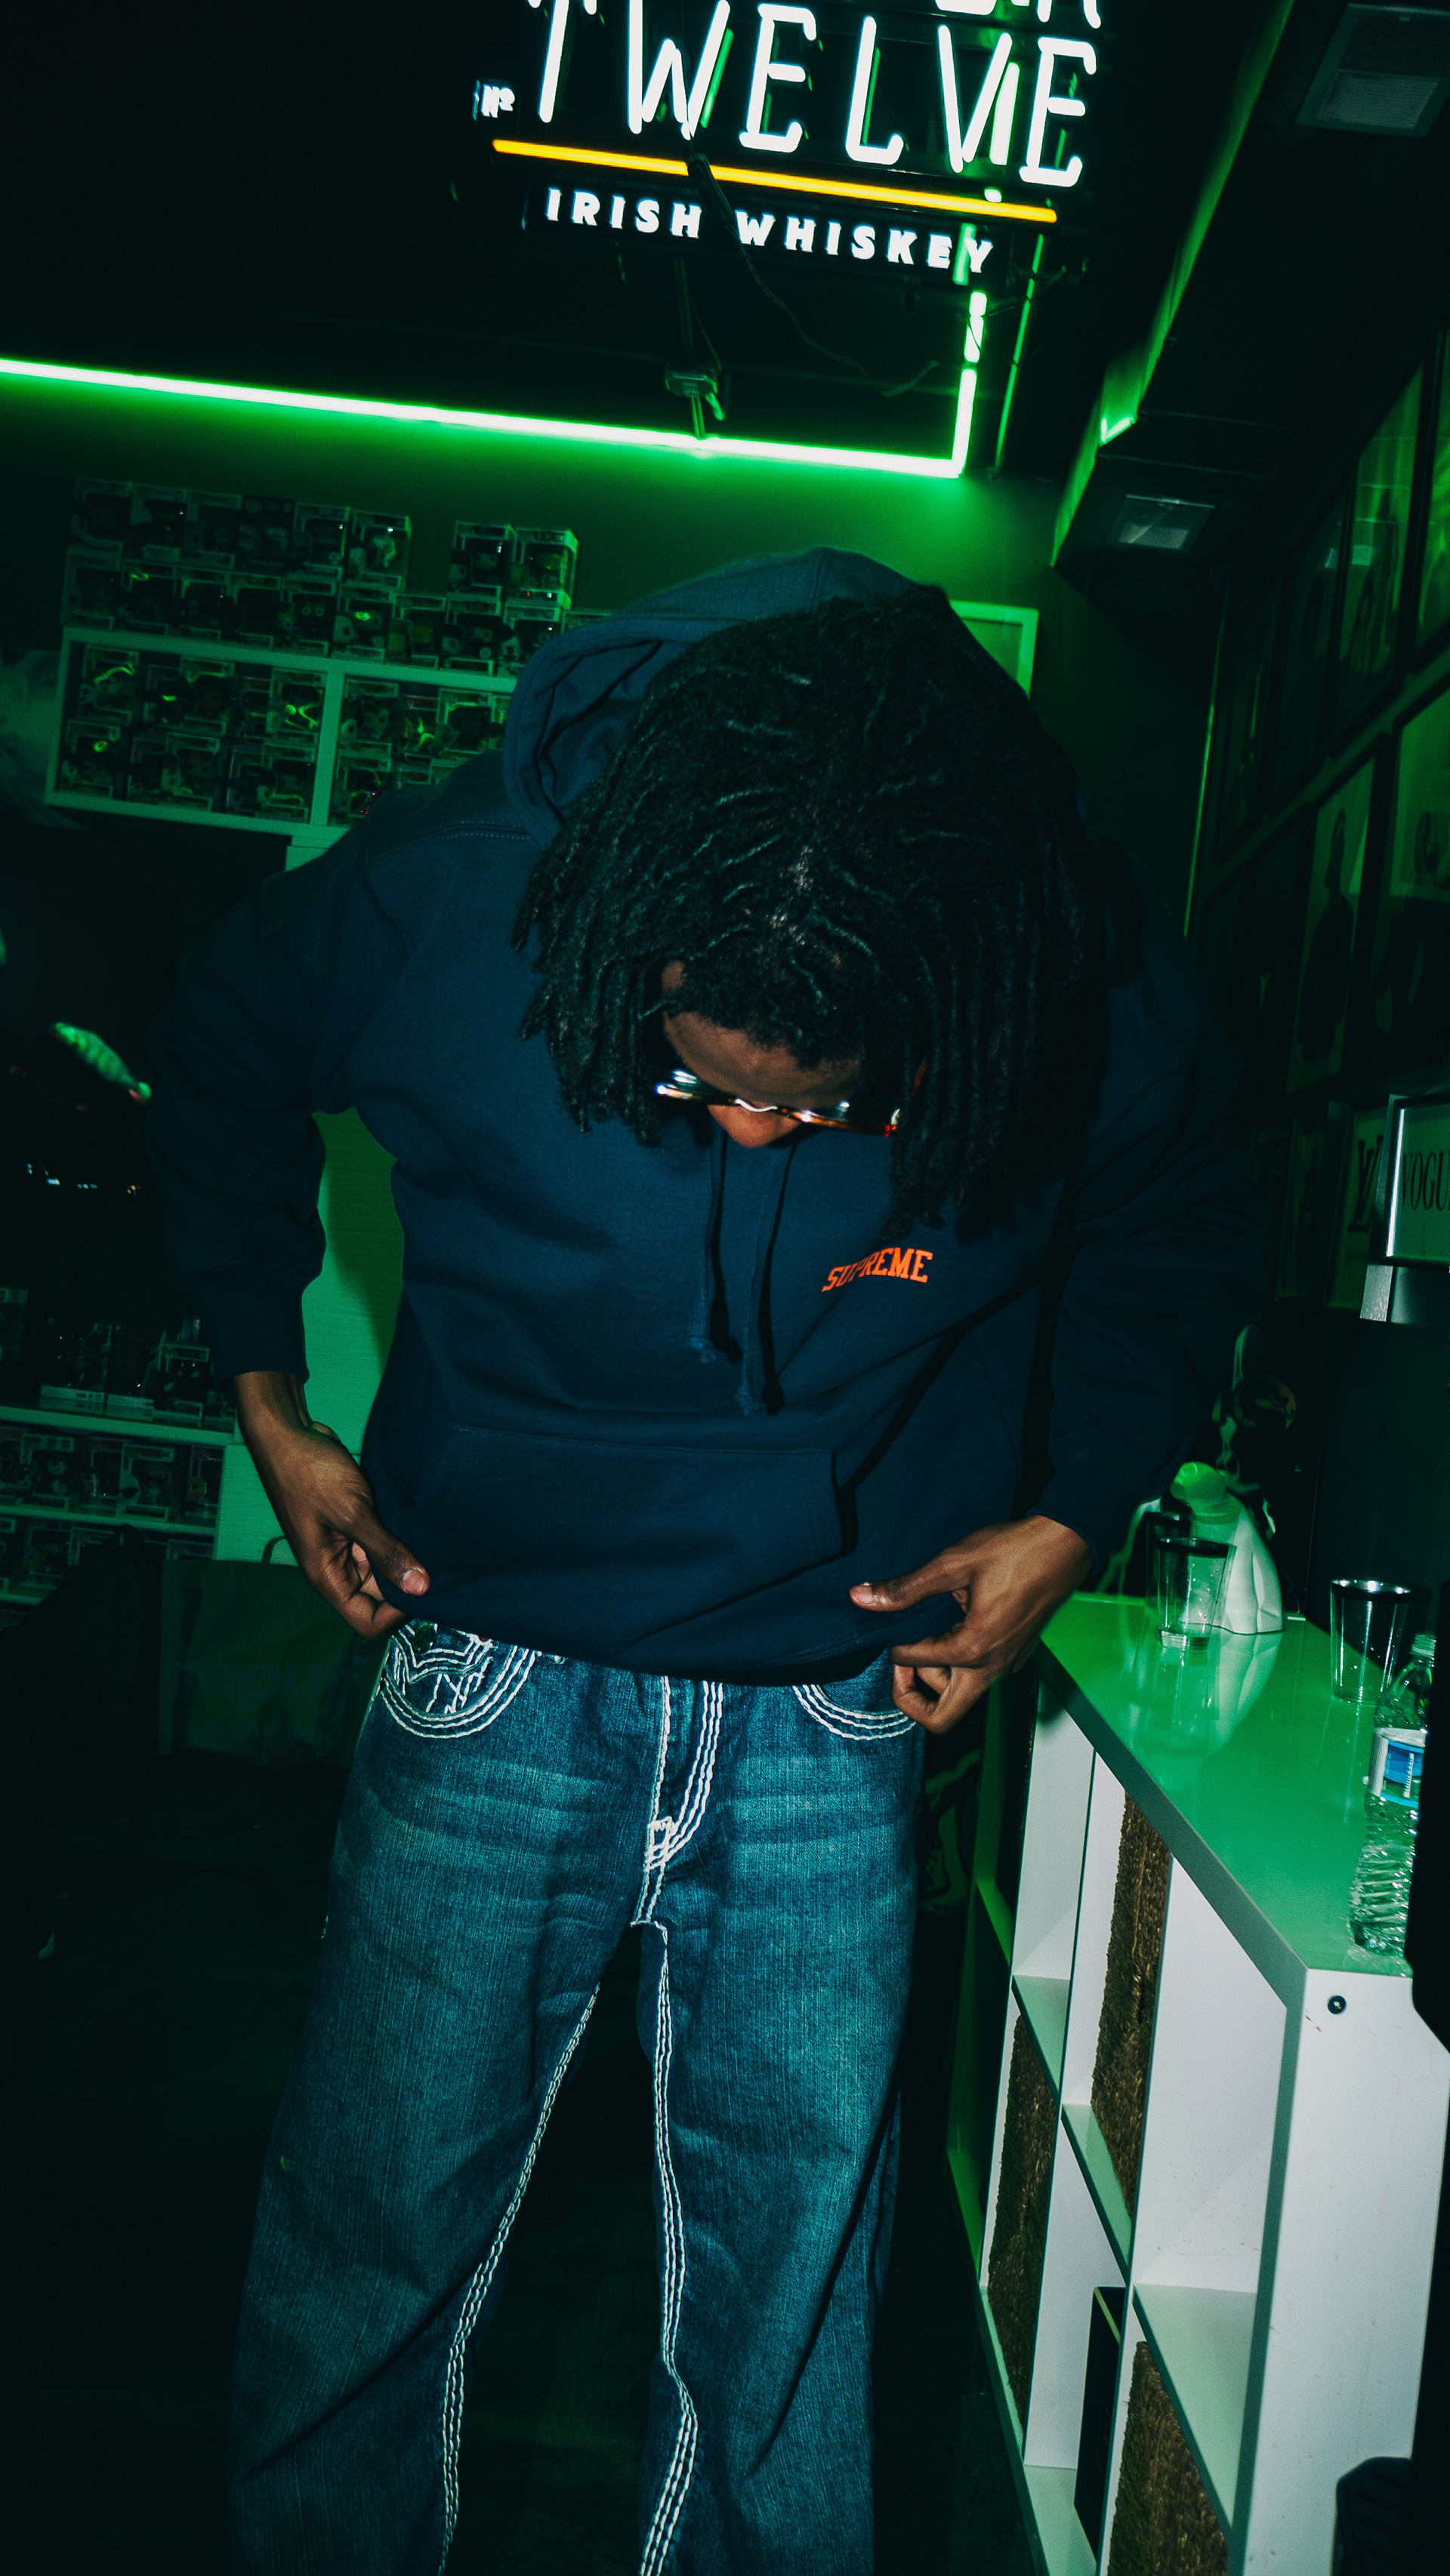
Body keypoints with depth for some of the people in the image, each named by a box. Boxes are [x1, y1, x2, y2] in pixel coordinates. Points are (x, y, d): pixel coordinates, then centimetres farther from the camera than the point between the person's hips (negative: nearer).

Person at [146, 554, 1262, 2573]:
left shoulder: (1101, 1005, -17)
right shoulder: (449, 897, -18)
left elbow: (1178, 1247, 7)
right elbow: (220, 1071, 5)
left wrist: (1072, 1518, -4)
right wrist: (270, 1401, 3)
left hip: (830, 1726, 1)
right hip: (499, 1686, 0)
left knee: (789, 2332, 11)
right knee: (367, 2258, 11)